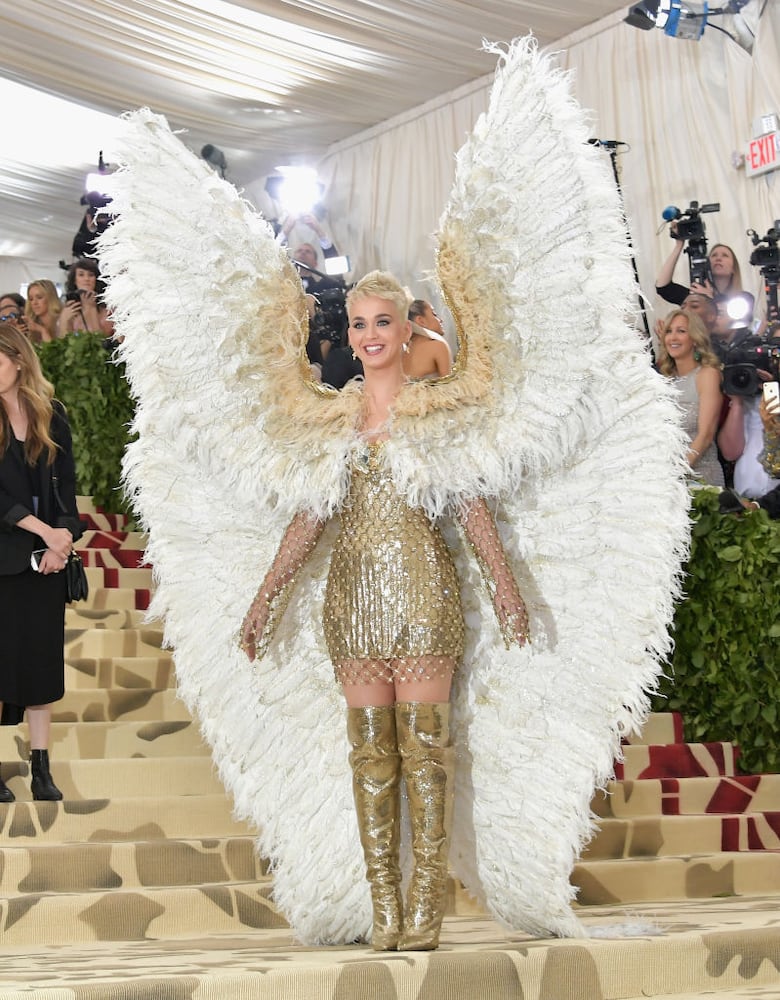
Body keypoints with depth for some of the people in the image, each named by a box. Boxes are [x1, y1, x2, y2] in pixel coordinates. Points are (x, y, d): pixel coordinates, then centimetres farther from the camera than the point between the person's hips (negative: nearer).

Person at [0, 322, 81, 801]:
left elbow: (67, 486, 4)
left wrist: (62, 538, -10)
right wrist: (43, 529, -16)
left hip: (46, 557, 3)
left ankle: (42, 769, 10)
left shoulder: (52, 415, 4)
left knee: (43, 656, 5)